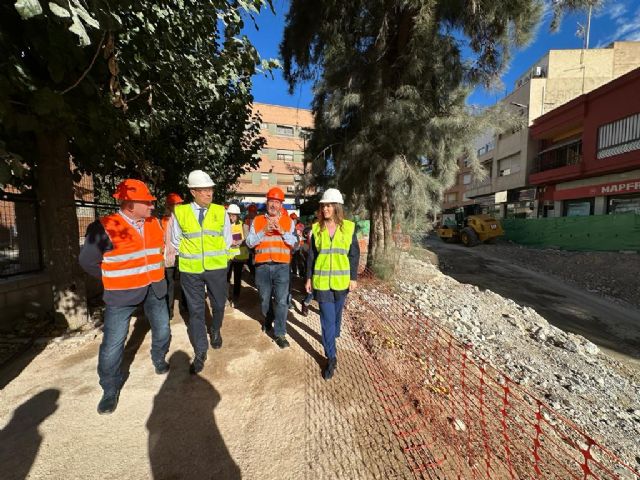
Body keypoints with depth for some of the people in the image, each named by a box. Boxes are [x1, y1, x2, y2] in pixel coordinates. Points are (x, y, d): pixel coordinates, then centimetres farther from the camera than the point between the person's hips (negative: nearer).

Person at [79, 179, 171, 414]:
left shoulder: (154, 224, 0)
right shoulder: (104, 228, -16)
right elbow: (88, 261, -5)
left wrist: (154, 272, 13)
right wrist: (113, 280, 1)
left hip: (154, 289, 5)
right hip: (122, 293, -4)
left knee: (162, 331, 16)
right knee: (113, 343, 3)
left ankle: (159, 358, 45)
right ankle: (111, 389, 25)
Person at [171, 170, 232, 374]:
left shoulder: (221, 212, -1)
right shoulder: (180, 212, -3)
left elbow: (227, 240, 6)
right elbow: (176, 241, 9)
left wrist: (217, 256, 2)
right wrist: (189, 255, 3)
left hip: (217, 268, 1)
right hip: (190, 270, 0)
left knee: (218, 305, 15)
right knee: (195, 310, 7)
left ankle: (215, 331, 45)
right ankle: (200, 352, 22)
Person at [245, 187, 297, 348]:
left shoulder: (288, 221, 5)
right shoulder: (257, 221, 7)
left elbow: (294, 242, -4)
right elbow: (249, 242, 0)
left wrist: (281, 231, -18)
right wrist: (264, 231, -13)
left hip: (281, 266, -1)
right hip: (262, 266, 2)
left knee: (281, 301, -2)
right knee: (265, 299, 17)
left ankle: (280, 334, 11)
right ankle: (268, 321, 44)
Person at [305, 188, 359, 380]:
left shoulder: (349, 227, -4)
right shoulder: (316, 228, -2)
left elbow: (354, 254, 0)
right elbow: (311, 255, 3)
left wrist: (353, 278, -3)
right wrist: (308, 278, 3)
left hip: (341, 280, 1)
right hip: (322, 281, 0)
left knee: (337, 312, 20)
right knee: (327, 318, 0)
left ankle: (333, 336, 49)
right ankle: (331, 358, 12)